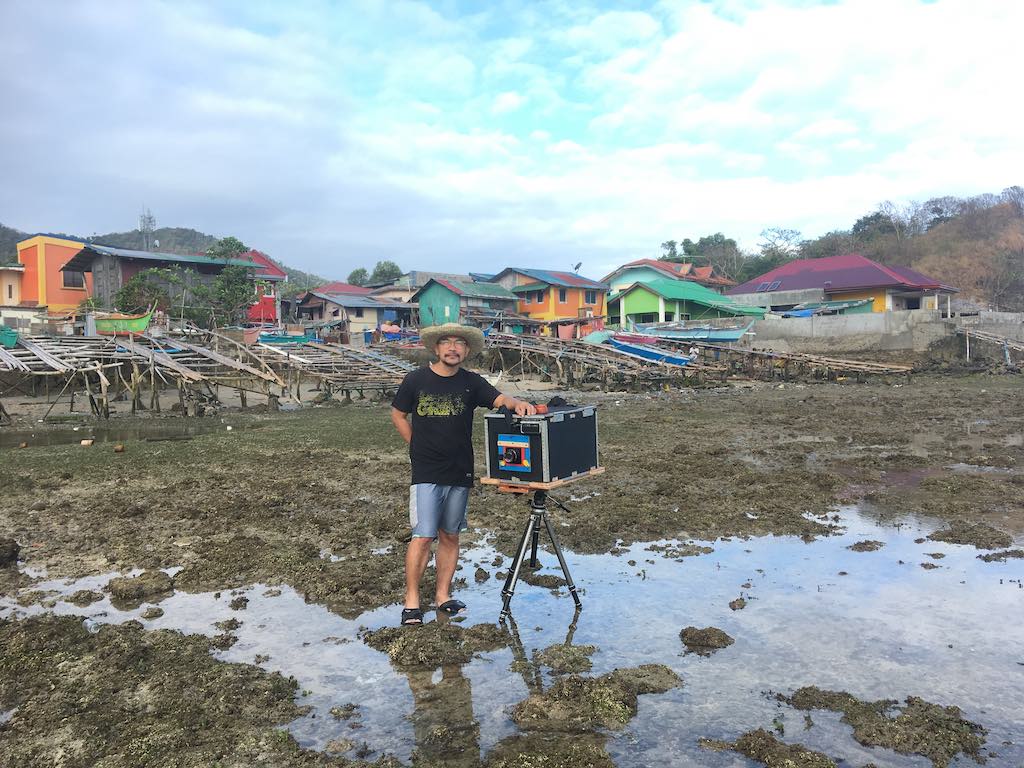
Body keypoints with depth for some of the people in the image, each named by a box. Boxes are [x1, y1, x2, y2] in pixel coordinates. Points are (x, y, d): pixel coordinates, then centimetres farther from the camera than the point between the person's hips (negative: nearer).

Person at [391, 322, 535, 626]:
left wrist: (517, 403, -32)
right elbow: (398, 415, 9)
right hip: (426, 473, -3)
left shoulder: (471, 382, 2)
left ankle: (443, 595, 24)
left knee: (450, 536, 11)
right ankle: (411, 600, 7)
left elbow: (499, 399, -9)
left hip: (460, 473, 3)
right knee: (423, 536, -7)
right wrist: (418, 446, 4)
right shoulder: (416, 380, -2)